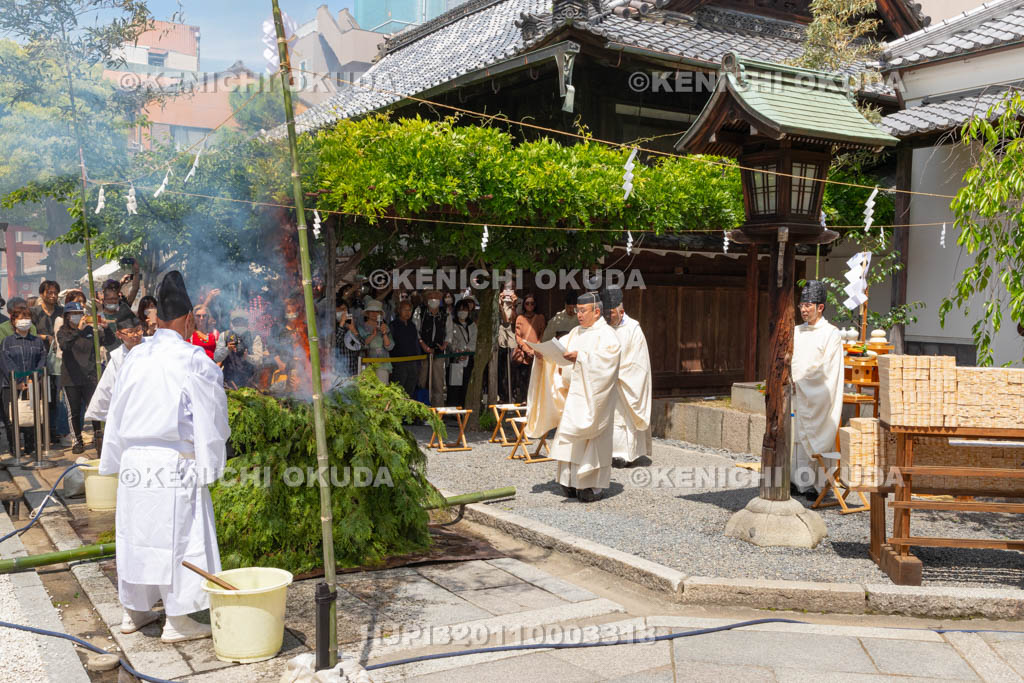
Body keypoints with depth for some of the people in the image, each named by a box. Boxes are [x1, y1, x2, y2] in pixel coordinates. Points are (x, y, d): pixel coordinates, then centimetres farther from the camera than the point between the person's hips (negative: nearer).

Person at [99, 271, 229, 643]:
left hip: (134, 459, 6)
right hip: (175, 462, -6)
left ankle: (134, 610, 30)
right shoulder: (193, 359, -11)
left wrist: (114, 460, 22)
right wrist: (209, 466, 4)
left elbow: (117, 413, 13)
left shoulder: (134, 357, 6)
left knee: (136, 529, 16)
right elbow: (209, 419, -7)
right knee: (178, 533, 3)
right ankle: (177, 620, 10)